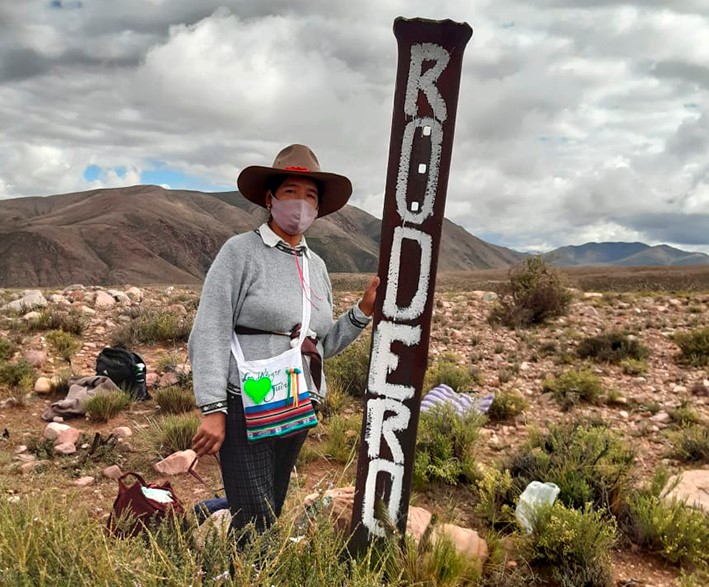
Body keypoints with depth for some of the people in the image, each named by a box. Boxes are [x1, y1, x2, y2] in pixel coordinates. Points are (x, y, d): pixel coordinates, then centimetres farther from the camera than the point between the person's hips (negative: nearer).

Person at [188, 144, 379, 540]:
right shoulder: (241, 251, -7)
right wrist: (213, 410, -19)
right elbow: (209, 334, -12)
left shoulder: (316, 265, 11)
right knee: (255, 523, -6)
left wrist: (365, 310, 2)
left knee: (271, 516, 14)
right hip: (246, 410, -6)